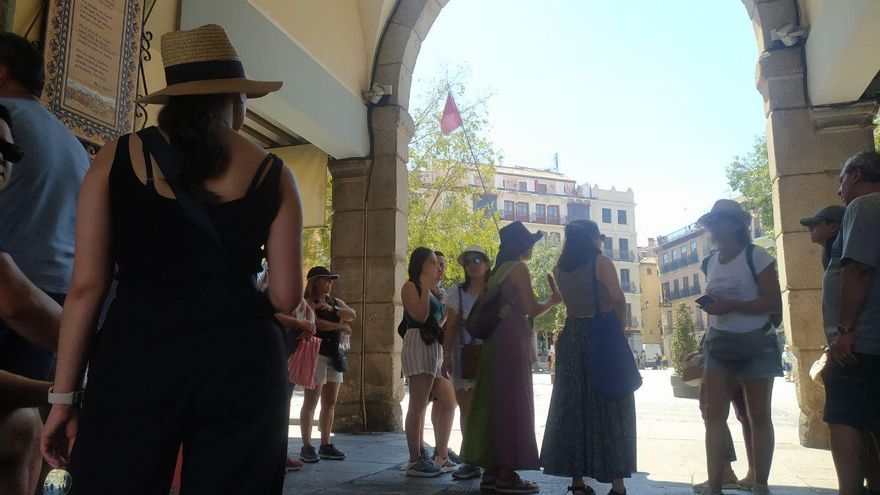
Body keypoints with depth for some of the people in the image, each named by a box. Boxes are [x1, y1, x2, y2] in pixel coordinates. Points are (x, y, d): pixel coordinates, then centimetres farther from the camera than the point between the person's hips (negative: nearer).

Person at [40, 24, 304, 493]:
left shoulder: (116, 158, 4)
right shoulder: (272, 174, 3)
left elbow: (86, 286, 0)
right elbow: (286, 296, 1)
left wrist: (64, 395, 7)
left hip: (136, 354, 0)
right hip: (242, 358, 1)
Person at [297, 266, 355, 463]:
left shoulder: (335, 301, 18)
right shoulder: (307, 302, -2)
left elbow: (352, 315, 2)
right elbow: (316, 323, -19)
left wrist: (332, 309, -15)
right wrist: (341, 327, -8)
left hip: (335, 355, 7)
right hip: (316, 354, -7)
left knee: (330, 403, 7)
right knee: (311, 402, -6)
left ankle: (325, 445, 12)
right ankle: (307, 447, -3)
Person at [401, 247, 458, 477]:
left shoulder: (432, 292, 24)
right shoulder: (410, 286, -1)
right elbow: (420, 316, -15)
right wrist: (427, 287, -14)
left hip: (436, 348, 9)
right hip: (418, 345, -9)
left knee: (448, 403, 6)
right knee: (418, 405, -7)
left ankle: (441, 456, 13)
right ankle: (415, 461, -2)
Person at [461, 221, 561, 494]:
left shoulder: (499, 270, 18)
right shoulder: (519, 268, -8)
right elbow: (531, 309, -11)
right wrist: (553, 299, 5)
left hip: (496, 341, 9)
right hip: (512, 340, -9)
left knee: (496, 402, 9)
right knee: (514, 403, -5)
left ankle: (491, 471, 13)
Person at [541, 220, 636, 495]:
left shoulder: (560, 268, 8)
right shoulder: (600, 262, -7)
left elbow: (568, 299, 10)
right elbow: (618, 300, -12)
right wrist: (619, 329, 0)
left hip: (572, 338, 5)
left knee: (572, 406, 8)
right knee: (609, 407, 2)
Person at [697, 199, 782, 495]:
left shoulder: (756, 256, -8)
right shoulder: (711, 262, 10)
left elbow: (775, 304, -14)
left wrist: (731, 305, -24)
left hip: (756, 344, -5)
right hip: (720, 346, 5)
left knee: (759, 416, 3)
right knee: (714, 414, -4)